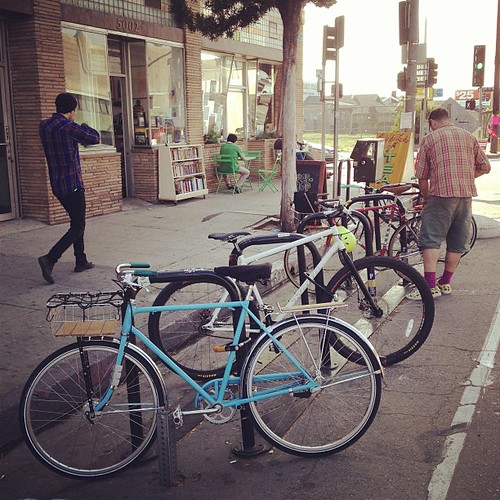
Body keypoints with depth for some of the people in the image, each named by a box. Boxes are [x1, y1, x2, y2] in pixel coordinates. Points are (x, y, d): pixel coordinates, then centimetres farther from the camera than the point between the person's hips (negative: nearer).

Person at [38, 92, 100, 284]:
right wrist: (84, 126, 11)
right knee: (77, 227, -2)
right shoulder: (68, 127, -17)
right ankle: (50, 259, -16)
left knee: (76, 222, 21)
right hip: (73, 185, -8)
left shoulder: (44, 126, 6)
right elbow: (95, 138, -7)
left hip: (57, 185, 8)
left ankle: (81, 261, 27)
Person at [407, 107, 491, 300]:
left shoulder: (429, 139, 2)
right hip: (466, 196, 5)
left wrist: (426, 198, 16)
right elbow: (485, 167, 12)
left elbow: (422, 176, 2)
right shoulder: (469, 137, 13)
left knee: (431, 240, -4)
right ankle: (445, 283, 20)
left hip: (441, 194, -5)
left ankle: (430, 285, -12)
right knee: (457, 243, 12)